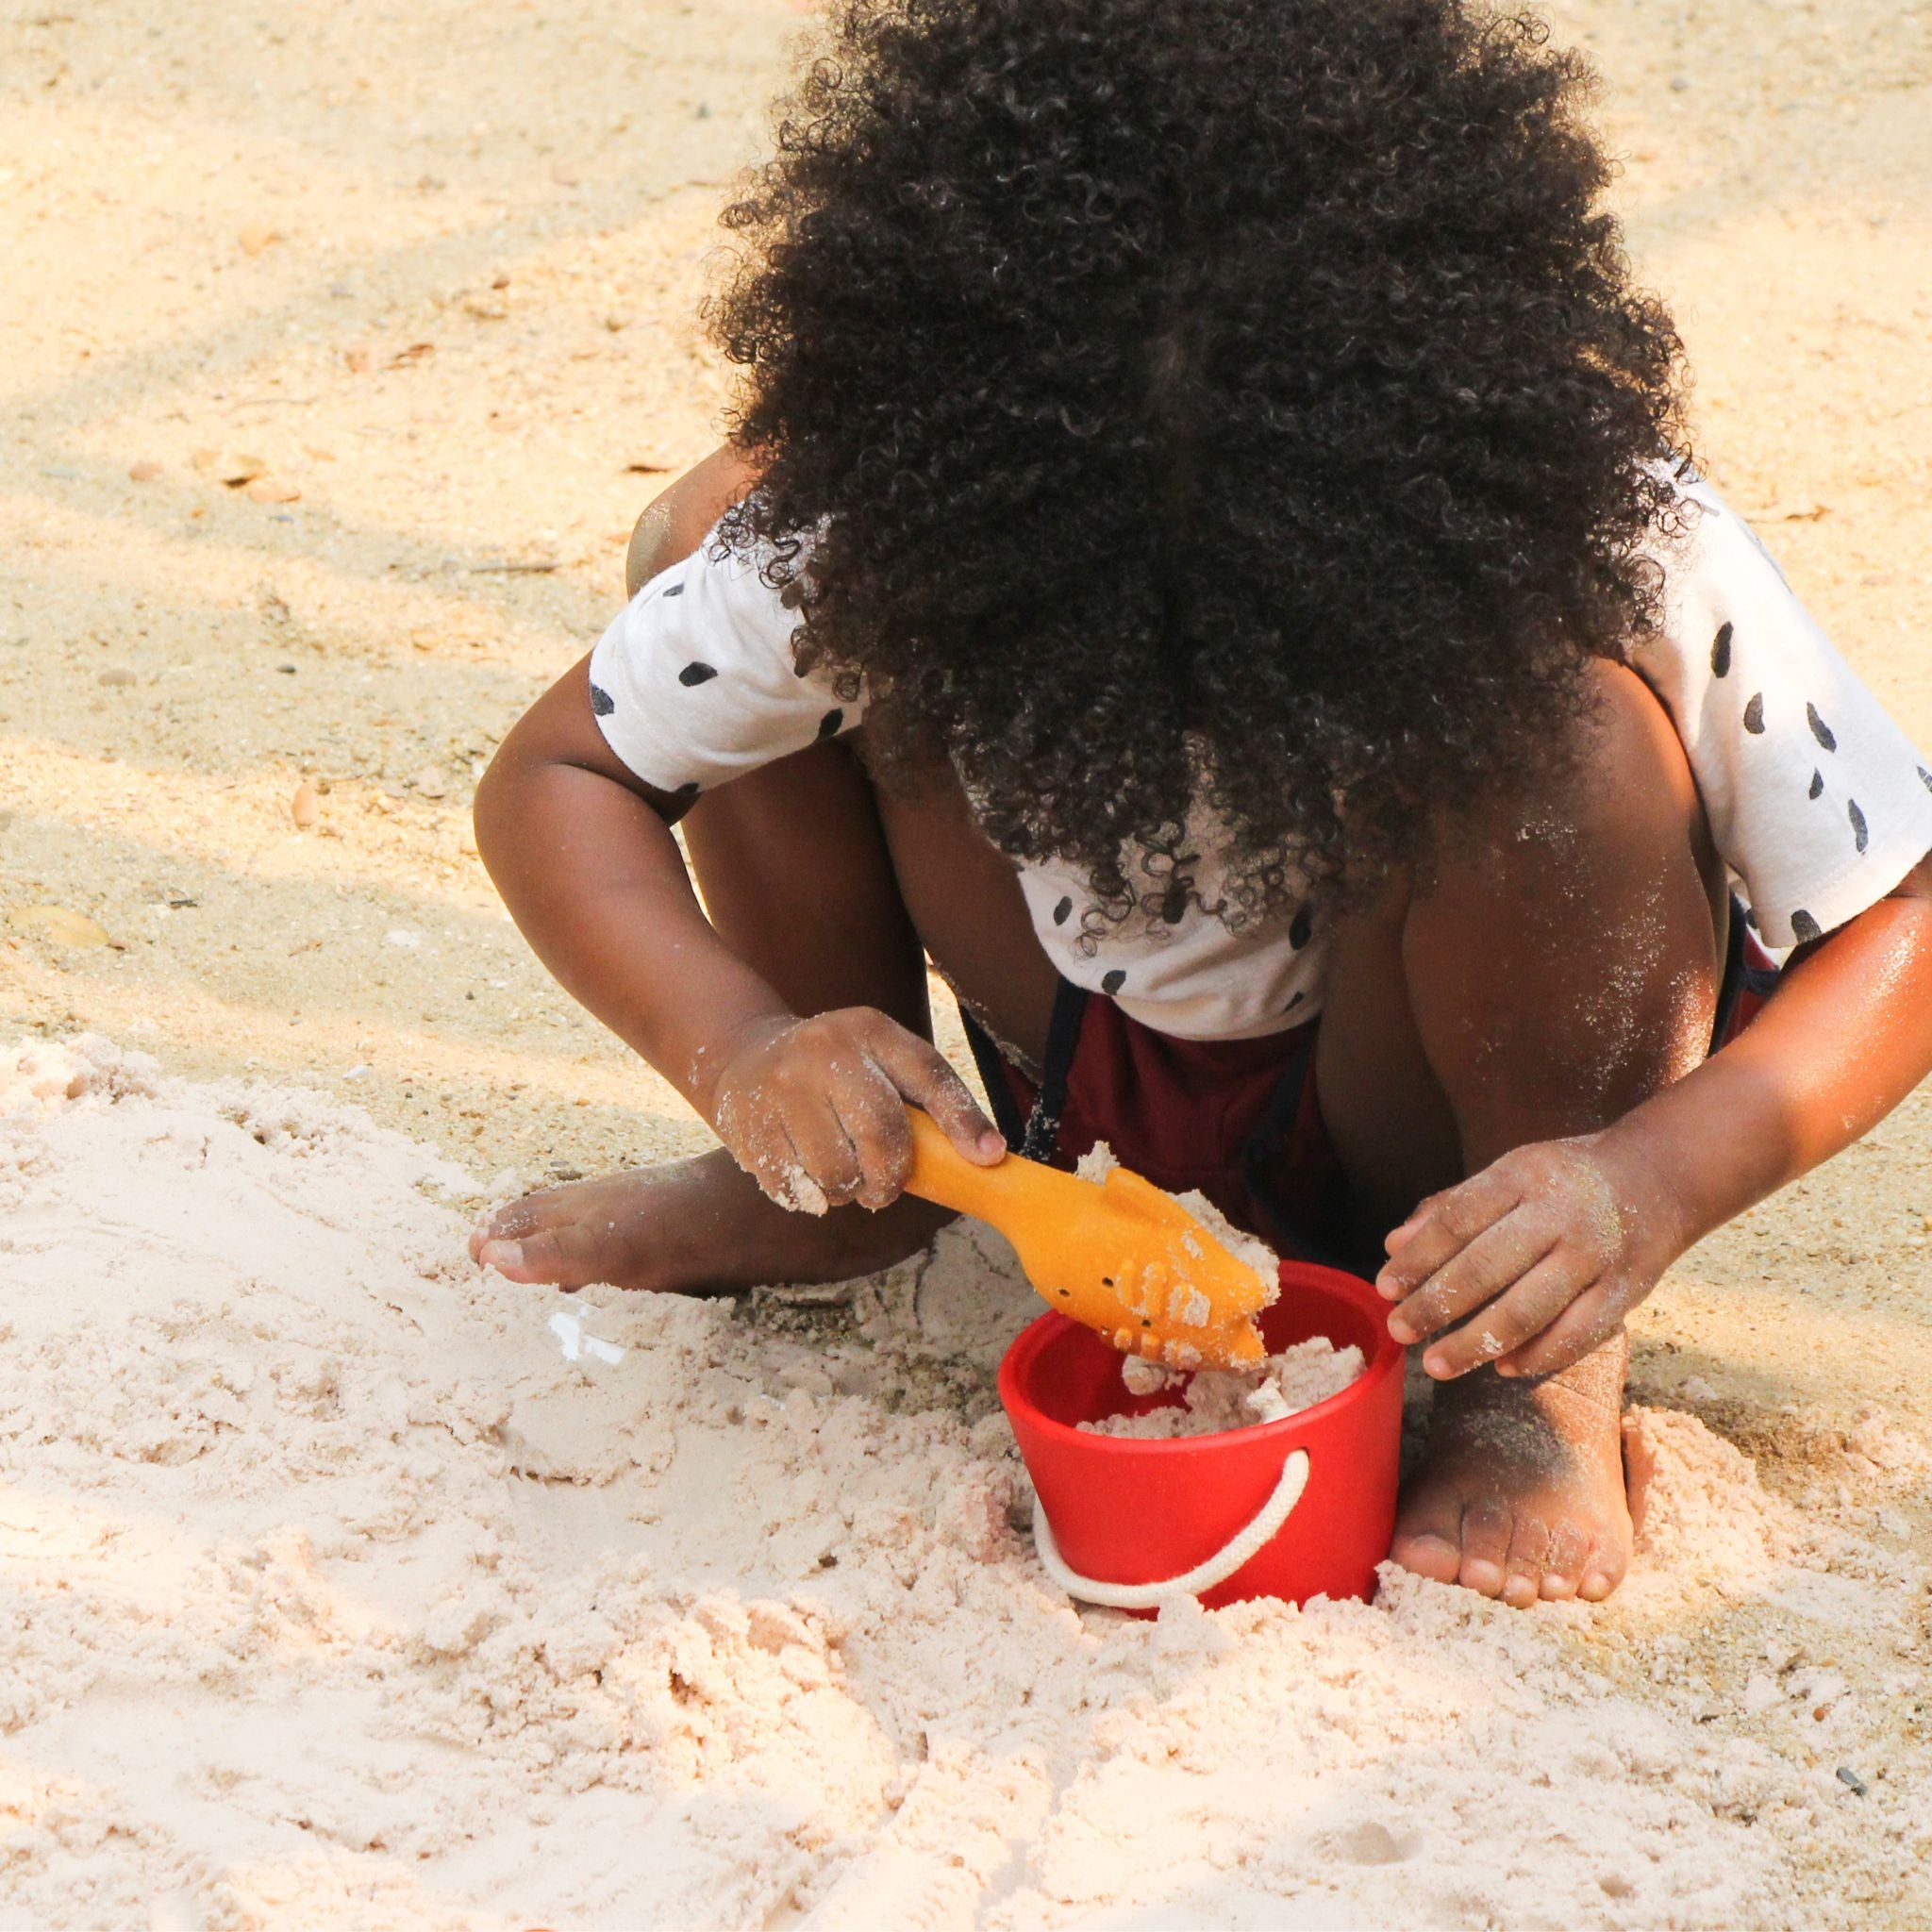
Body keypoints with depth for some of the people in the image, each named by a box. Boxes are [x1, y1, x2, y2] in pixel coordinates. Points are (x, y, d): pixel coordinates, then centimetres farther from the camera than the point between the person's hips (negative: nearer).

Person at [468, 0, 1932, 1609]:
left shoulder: (1613, 548, -32)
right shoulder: (874, 521, -26)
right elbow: (552, 778, -14)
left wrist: (1659, 1177, -41)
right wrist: (743, 1048, -34)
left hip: (1454, 1152, -3)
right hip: (1092, 1080, 3)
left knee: (1562, 735, -37)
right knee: (718, 527, -14)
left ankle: (1546, 1368, -12)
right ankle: (842, 1186, 8)